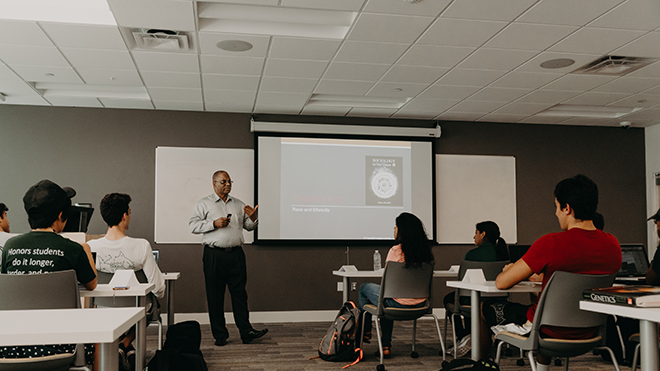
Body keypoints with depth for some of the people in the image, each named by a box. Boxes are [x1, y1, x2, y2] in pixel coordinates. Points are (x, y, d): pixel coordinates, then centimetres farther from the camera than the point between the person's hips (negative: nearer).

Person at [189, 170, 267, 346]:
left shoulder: (238, 204, 16)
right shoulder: (204, 204, 6)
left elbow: (248, 226, 18)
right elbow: (193, 225, -2)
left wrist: (253, 218, -4)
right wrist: (214, 223, -13)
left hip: (236, 254, 3)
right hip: (214, 255, -3)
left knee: (240, 293, 2)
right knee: (215, 296, 2)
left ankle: (246, 332, 4)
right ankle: (220, 335, 10)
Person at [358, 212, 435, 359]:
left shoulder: (395, 251, -18)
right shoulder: (425, 250, 0)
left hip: (399, 303, -6)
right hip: (420, 303, 6)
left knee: (364, 288, 21)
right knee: (388, 293, 36)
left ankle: (366, 332, 37)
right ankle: (386, 346, 33)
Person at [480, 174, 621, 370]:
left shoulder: (551, 244, -25)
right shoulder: (613, 245, -6)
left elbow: (501, 283, -18)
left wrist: (510, 269, 5)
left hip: (549, 332, -6)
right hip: (587, 333, 7)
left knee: (484, 309, 17)